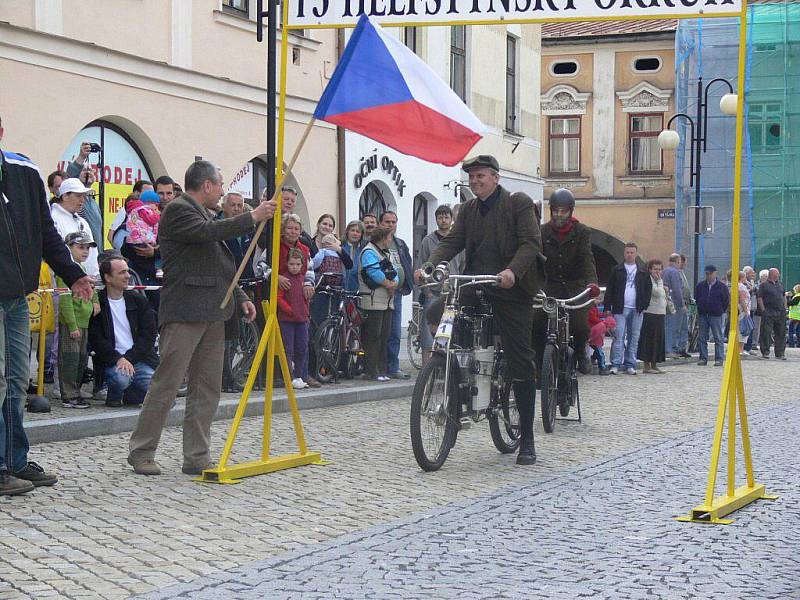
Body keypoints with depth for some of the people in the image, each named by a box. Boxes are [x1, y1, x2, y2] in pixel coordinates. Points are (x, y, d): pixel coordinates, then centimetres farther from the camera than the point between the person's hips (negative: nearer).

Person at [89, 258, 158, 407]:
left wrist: (129, 359, -11)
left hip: (139, 359, 3)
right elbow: (96, 339, -6)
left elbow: (148, 335, 3)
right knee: (121, 377, -36)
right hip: (111, 361, -3)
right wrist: (118, 359, -18)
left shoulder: (139, 301, 10)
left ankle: (129, 395, 12)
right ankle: (114, 395, 0)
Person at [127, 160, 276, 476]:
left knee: (207, 390, 7)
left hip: (212, 314, 9)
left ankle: (197, 457, 11)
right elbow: (209, 232, -23)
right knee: (166, 384, -5)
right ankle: (141, 452, 3)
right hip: (184, 313, -9)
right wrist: (252, 217, -18)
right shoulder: (177, 211, -7)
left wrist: (240, 297, 18)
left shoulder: (205, 214, 22)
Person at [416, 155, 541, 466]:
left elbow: (531, 242, -14)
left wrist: (512, 270, -32)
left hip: (510, 289, -5)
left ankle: (527, 440, 4)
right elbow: (452, 241, 4)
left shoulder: (518, 204, -4)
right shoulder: (468, 209, 13)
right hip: (475, 284, 5)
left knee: (520, 363, -3)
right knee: (435, 313, -20)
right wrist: (429, 265, -15)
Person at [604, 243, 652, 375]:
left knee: (634, 338, 4)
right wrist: (608, 308, -3)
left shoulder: (643, 273, 13)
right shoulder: (616, 270, 7)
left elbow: (648, 289, 14)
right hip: (620, 309, -2)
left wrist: (644, 305, 2)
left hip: (637, 310, 2)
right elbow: (609, 290, 5)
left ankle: (630, 365, 8)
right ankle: (616, 364, -9)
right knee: (618, 336, -9)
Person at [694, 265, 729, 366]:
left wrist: (721, 310, 5)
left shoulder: (722, 287, -1)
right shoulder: (700, 286, 8)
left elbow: (727, 300, 5)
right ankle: (703, 358, 10)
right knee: (702, 338, 4)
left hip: (716, 316, -3)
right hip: (702, 315, 3)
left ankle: (719, 359, 1)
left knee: (718, 338, -2)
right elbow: (696, 298, 19)